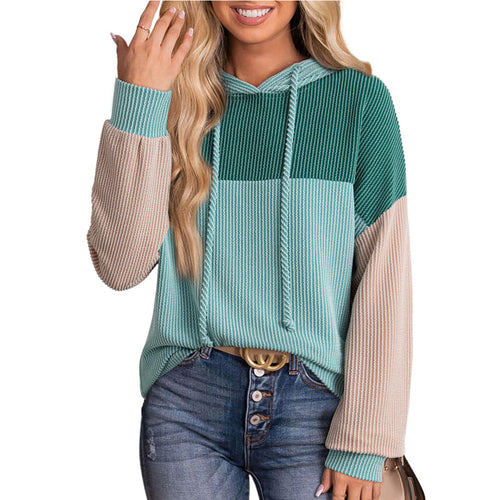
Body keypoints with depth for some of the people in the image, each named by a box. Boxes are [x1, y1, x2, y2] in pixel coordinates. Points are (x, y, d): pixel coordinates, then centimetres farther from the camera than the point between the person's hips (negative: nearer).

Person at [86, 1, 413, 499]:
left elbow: (384, 278, -4)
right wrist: (136, 103, -11)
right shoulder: (180, 97, 3)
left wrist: (363, 444, -7)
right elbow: (120, 266, -5)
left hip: (312, 405, -1)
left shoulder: (358, 97, -3)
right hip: (186, 402, 2)